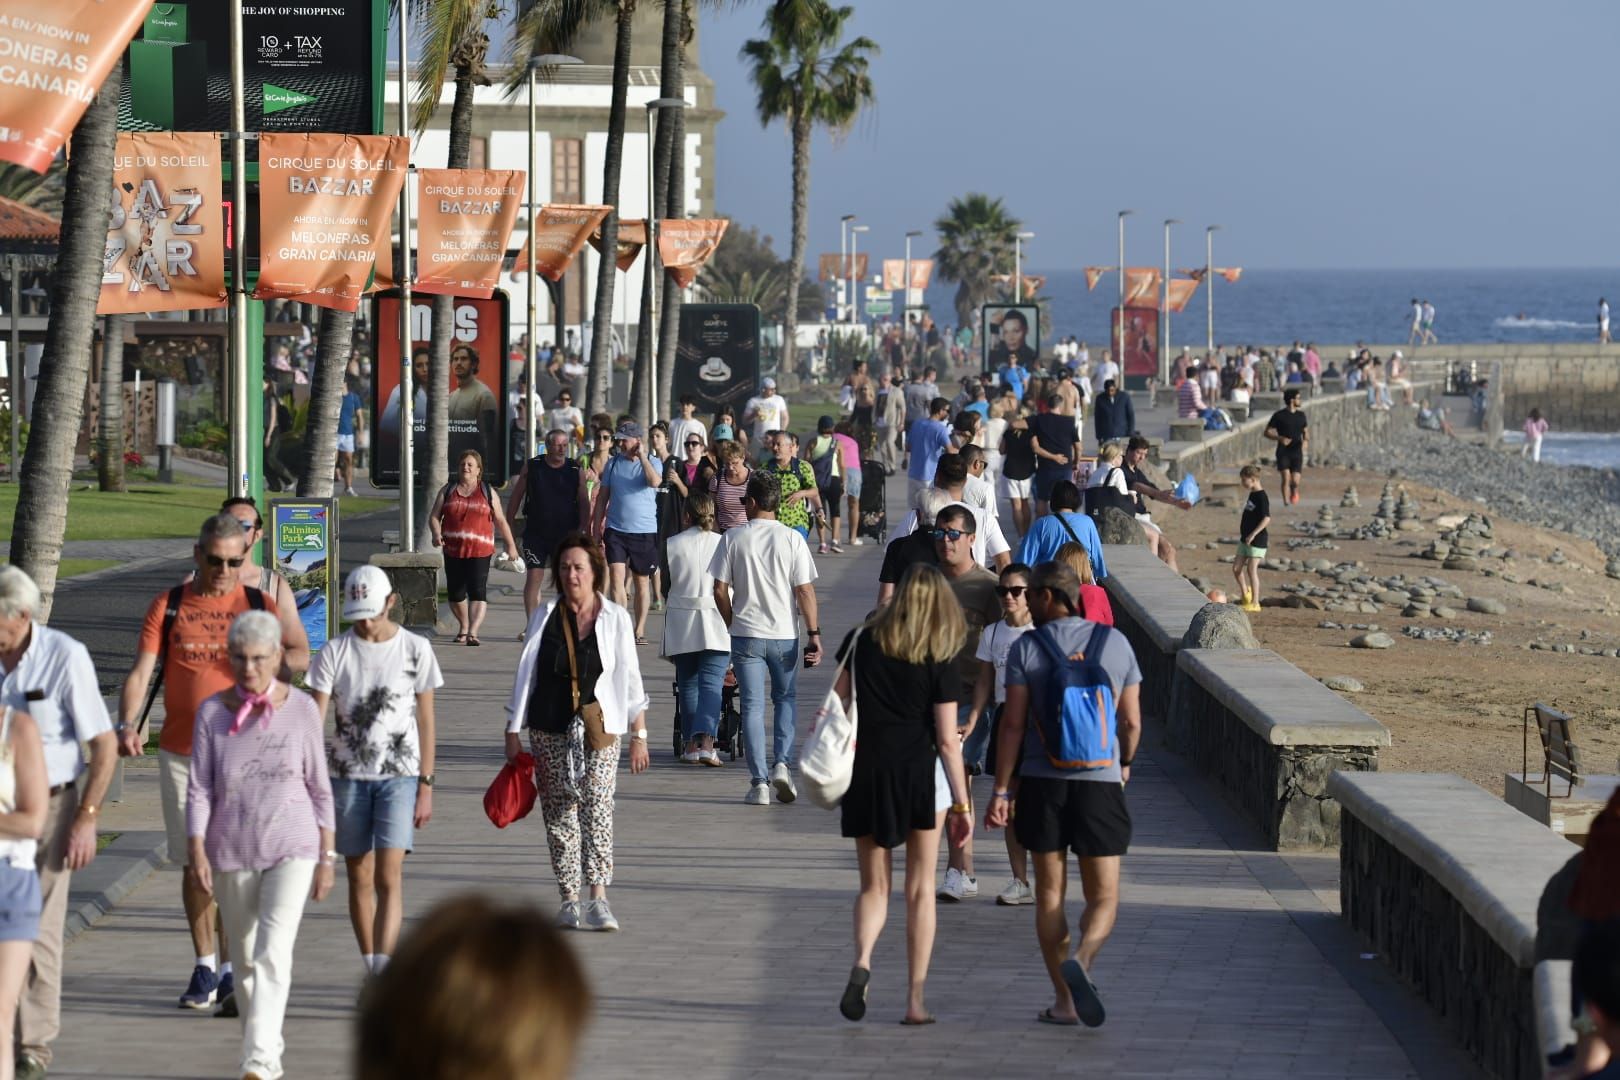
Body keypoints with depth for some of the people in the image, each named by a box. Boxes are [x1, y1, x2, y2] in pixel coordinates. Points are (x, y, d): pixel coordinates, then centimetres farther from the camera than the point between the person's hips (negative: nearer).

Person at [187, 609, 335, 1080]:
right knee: (246, 960, 12)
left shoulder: (301, 709, -3)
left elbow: (319, 788, 3)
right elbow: (199, 789, -2)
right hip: (231, 852, 2)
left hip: (291, 850, -2)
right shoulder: (212, 713, -2)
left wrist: (327, 856, 3)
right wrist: (196, 851, -14)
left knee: (273, 954, -17)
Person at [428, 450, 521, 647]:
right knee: (456, 592, 8)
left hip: (480, 551, -3)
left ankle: (473, 633, -24)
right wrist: (436, 534, -12)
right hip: (453, 550, 3)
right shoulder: (447, 491, 11)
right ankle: (463, 627, 30)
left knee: (478, 591, -16)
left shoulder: (488, 492, 7)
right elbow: (434, 516, 8)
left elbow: (500, 521, 11)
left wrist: (511, 546, 10)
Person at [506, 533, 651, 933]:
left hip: (599, 730, -2)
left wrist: (639, 735, 4)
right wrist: (513, 732, 5)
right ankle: (569, 900, 10)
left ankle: (598, 899, -21)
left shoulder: (615, 619, 4)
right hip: (550, 731, 2)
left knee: (597, 806, -16)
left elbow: (629, 678, 7)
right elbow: (525, 675, 9)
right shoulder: (545, 619, 6)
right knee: (558, 814, 2)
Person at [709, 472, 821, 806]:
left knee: (752, 706, 3)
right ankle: (782, 764, 2)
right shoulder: (792, 539, -4)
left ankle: (759, 782, 0)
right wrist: (814, 633, -1)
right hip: (784, 634, 0)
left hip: (746, 634, 0)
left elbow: (720, 591, -2)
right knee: (785, 699, 19)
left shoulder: (733, 539, -3)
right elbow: (805, 591, -7)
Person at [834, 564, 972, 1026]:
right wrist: (962, 804, -3)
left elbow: (834, 705, 4)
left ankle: (862, 960, -18)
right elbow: (947, 740, -8)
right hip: (921, 777, -2)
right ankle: (915, 1000, 6)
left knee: (874, 885, 11)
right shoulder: (939, 660, -7)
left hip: (865, 775, 2)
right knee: (920, 890, 8)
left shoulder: (861, 641, 0)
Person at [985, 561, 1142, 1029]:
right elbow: (1131, 721, 6)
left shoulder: (1026, 648, -4)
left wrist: (1001, 790, -3)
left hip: (1042, 782, -1)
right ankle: (1079, 960, -23)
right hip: (1100, 781, 1)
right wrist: (1124, 765, 25)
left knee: (1050, 894, 10)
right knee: (1103, 897, 6)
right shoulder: (1115, 643, 2)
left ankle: (1064, 1000, 8)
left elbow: (1013, 725, -7)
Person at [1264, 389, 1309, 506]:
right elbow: (1267, 432, 0)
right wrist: (1280, 438, -17)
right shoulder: (1279, 415, -2)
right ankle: (1286, 502, -11)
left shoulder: (1301, 415, 11)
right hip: (1283, 452, -3)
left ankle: (1294, 492, 28)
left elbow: (1305, 431, 20)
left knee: (1295, 480, -5)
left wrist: (1306, 441, -3)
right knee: (1286, 477, -16)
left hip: (1297, 452, 3)